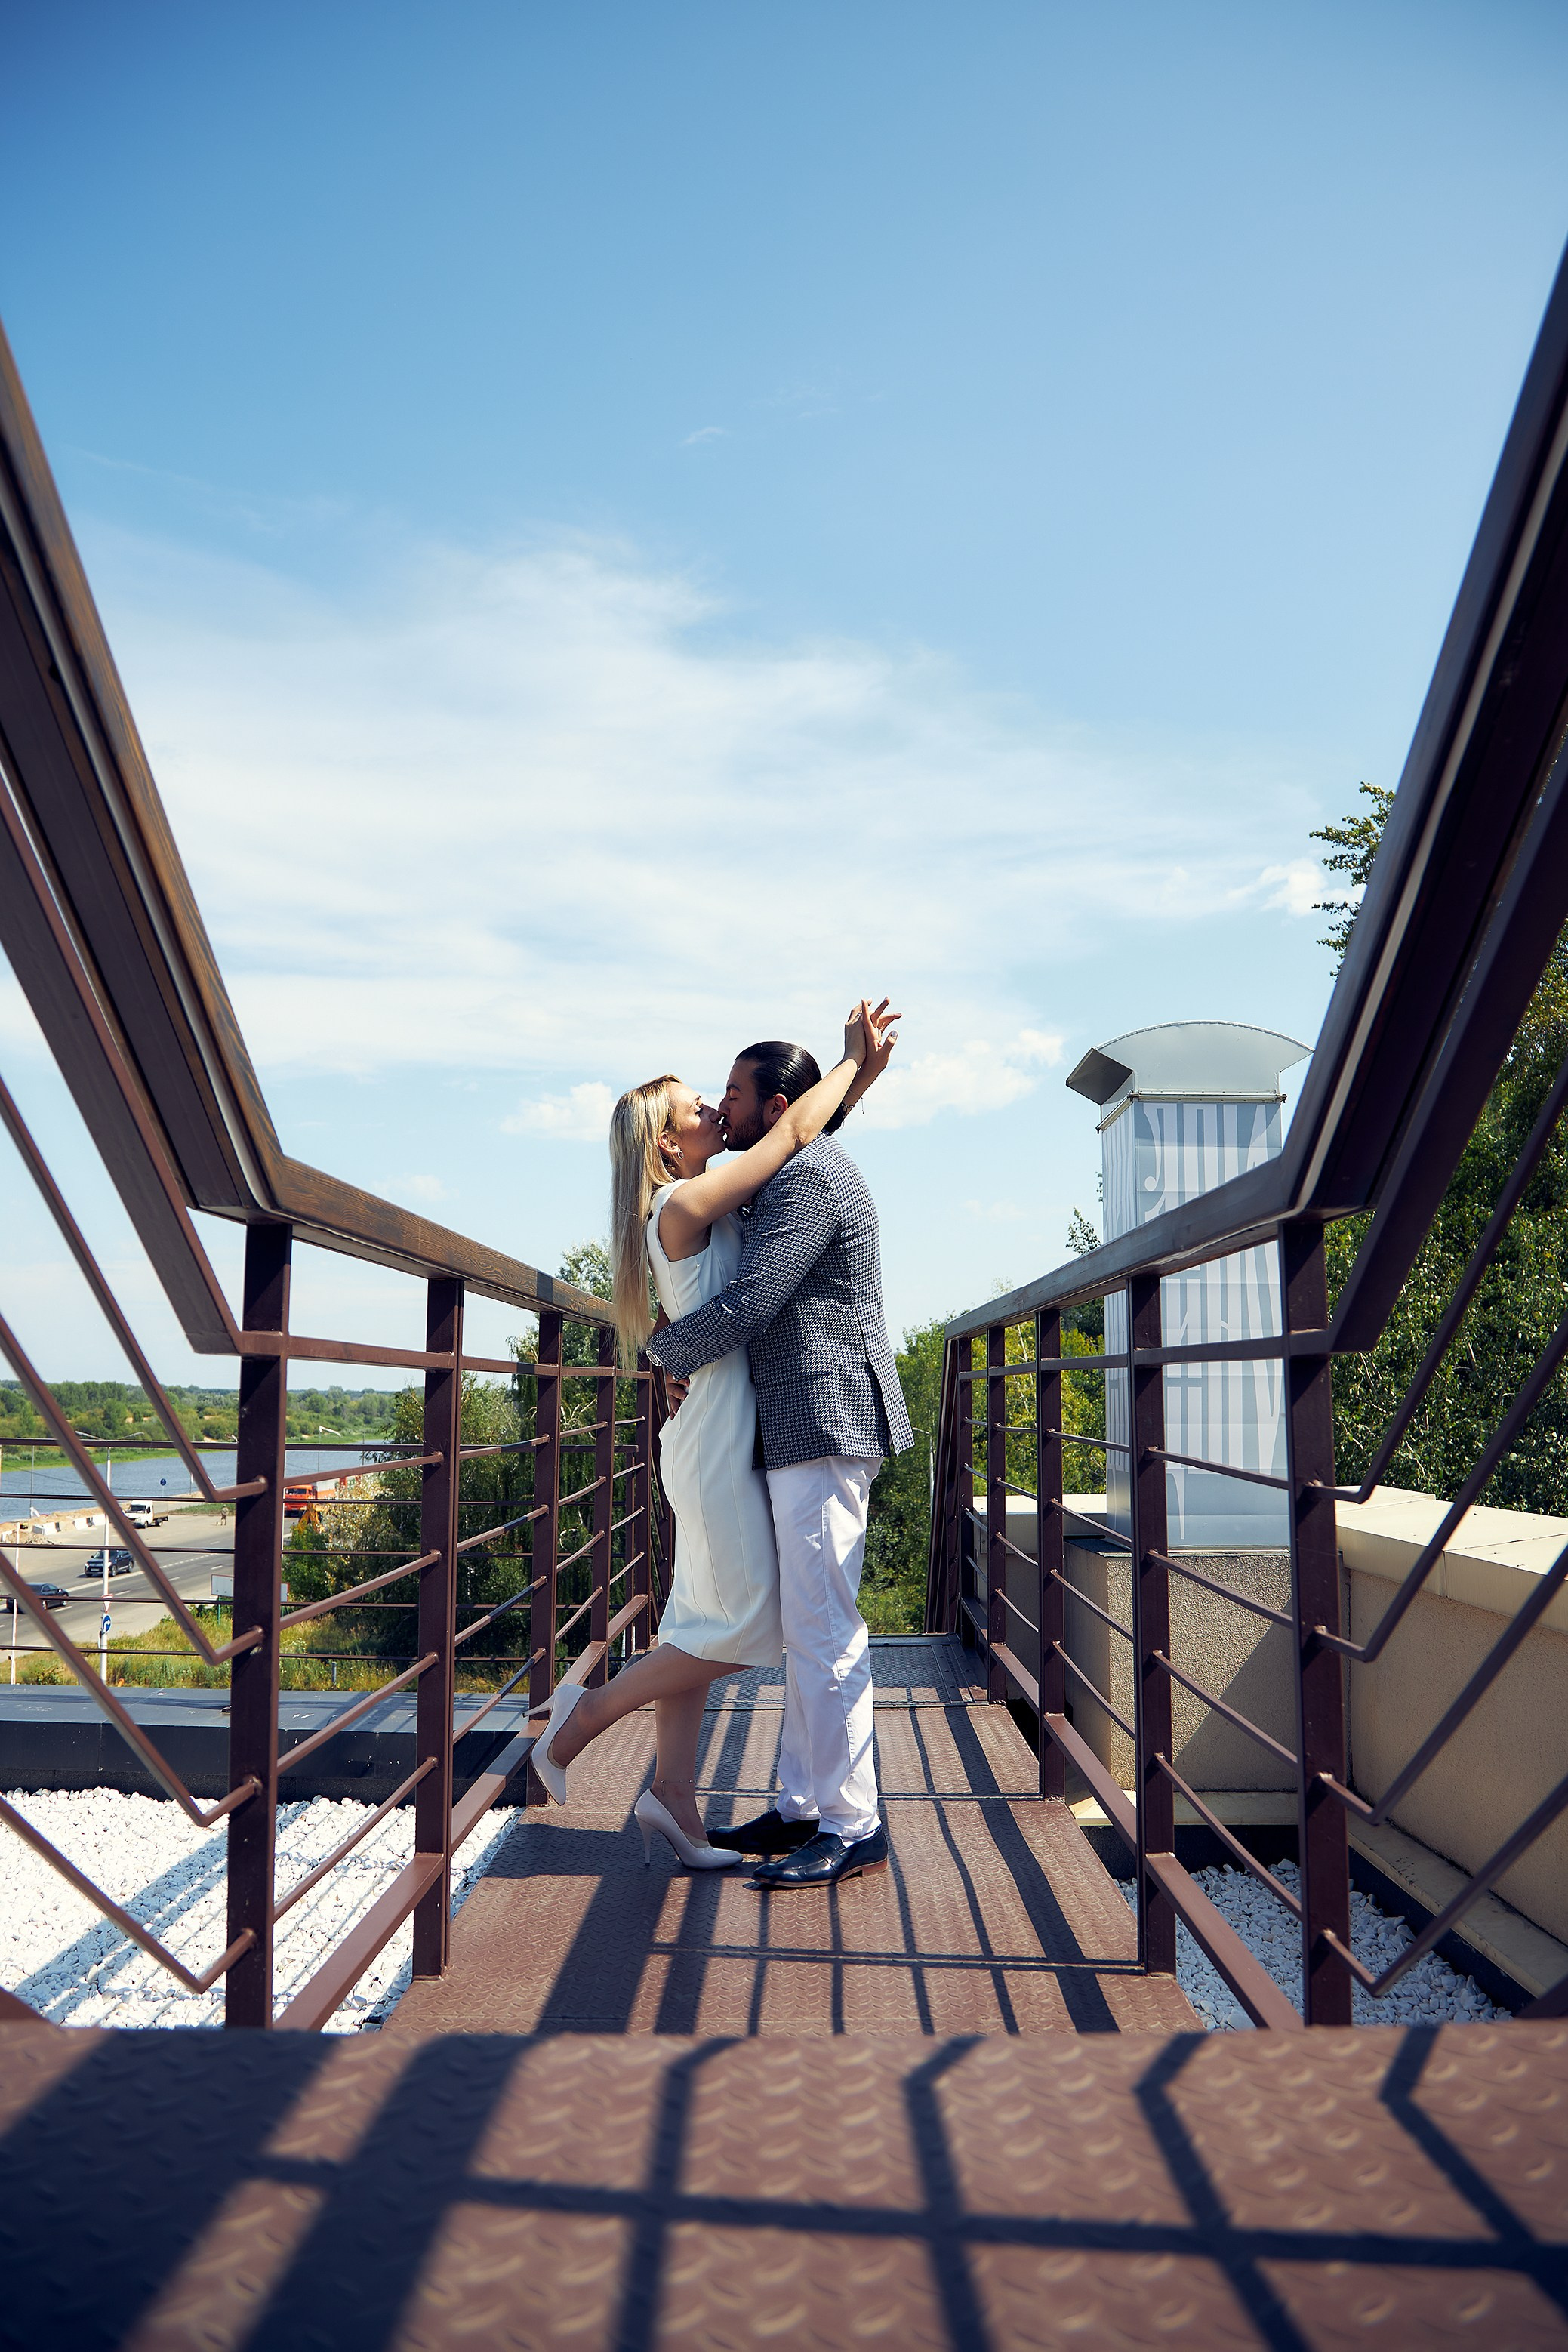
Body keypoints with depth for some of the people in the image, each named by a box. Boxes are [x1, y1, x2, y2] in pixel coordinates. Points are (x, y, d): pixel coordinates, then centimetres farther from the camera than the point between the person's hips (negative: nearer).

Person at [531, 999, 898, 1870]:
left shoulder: (716, 1204, 13)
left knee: (704, 1628, 10)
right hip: (718, 1438, -9)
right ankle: (589, 1711, 8)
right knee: (744, 1628, -3)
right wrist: (852, 1058, 0)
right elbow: (794, 1131, -12)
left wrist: (865, 1072, 10)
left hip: (724, 1439, 9)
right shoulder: (684, 1204, -14)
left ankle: (674, 1802, 15)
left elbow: (801, 1141, 19)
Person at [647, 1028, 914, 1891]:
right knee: (804, 1627, 14)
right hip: (806, 1430, 11)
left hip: (825, 1429, -11)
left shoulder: (809, 1178, -15)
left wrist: (665, 1352, -4)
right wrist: (698, 1363, 18)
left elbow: (744, 1306, -21)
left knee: (823, 1629, -6)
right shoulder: (803, 1173, 20)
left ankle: (851, 1827, 2)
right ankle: (802, 1808, 22)